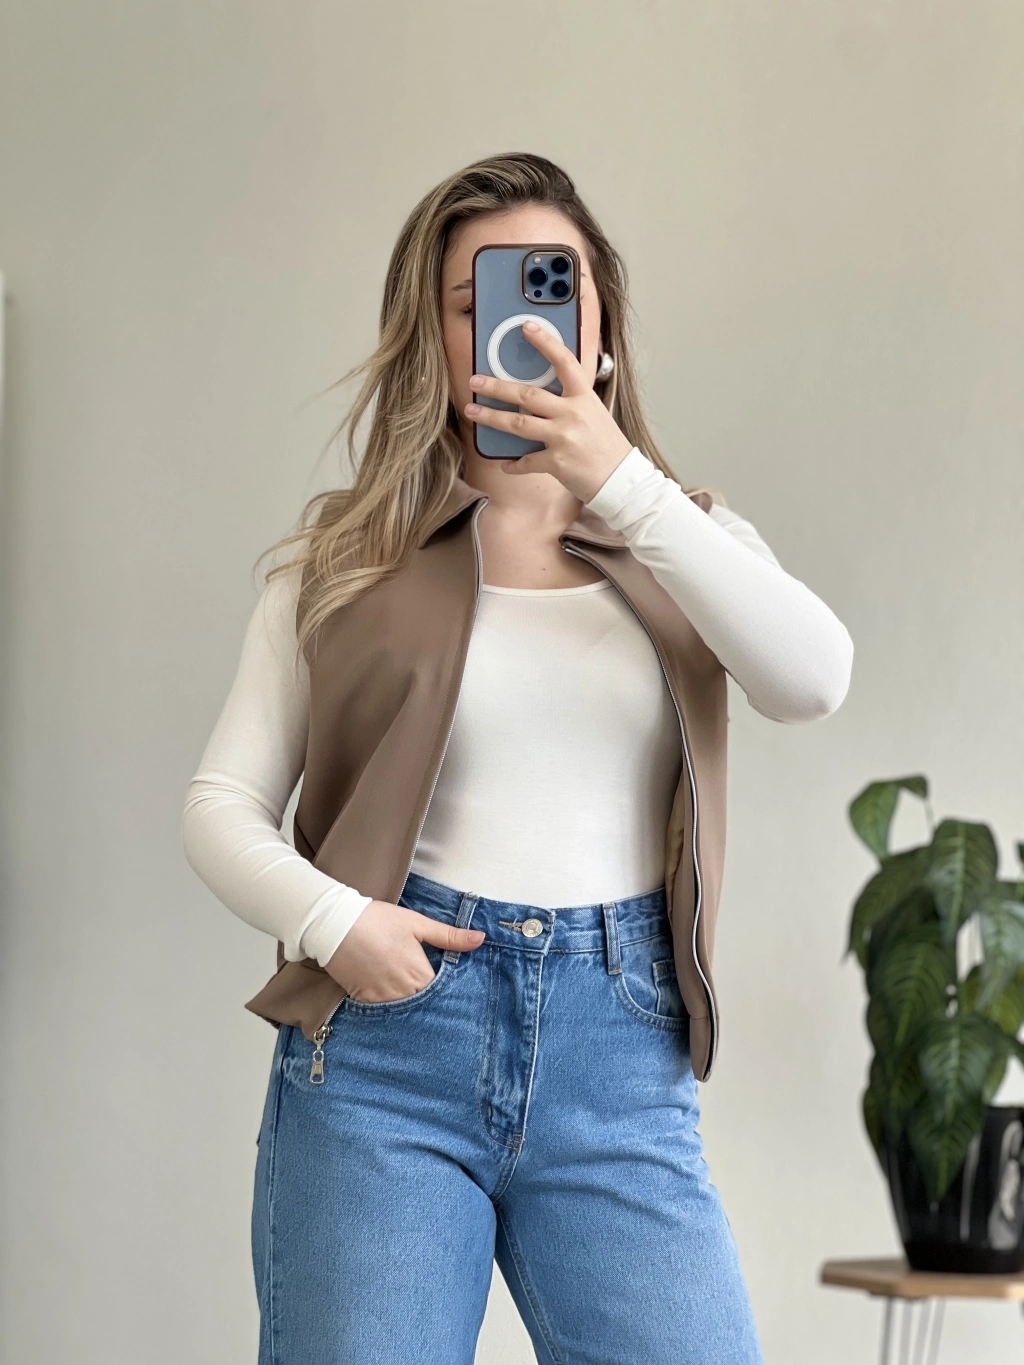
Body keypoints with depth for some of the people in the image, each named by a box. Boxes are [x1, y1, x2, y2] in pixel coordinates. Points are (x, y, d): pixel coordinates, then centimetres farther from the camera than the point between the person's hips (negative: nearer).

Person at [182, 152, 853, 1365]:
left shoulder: (686, 546, 12)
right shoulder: (348, 560, 8)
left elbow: (812, 683, -9)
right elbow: (221, 805, 7)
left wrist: (620, 482, -14)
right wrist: (328, 918, -13)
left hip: (620, 1062, 1)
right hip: (385, 1038, -1)